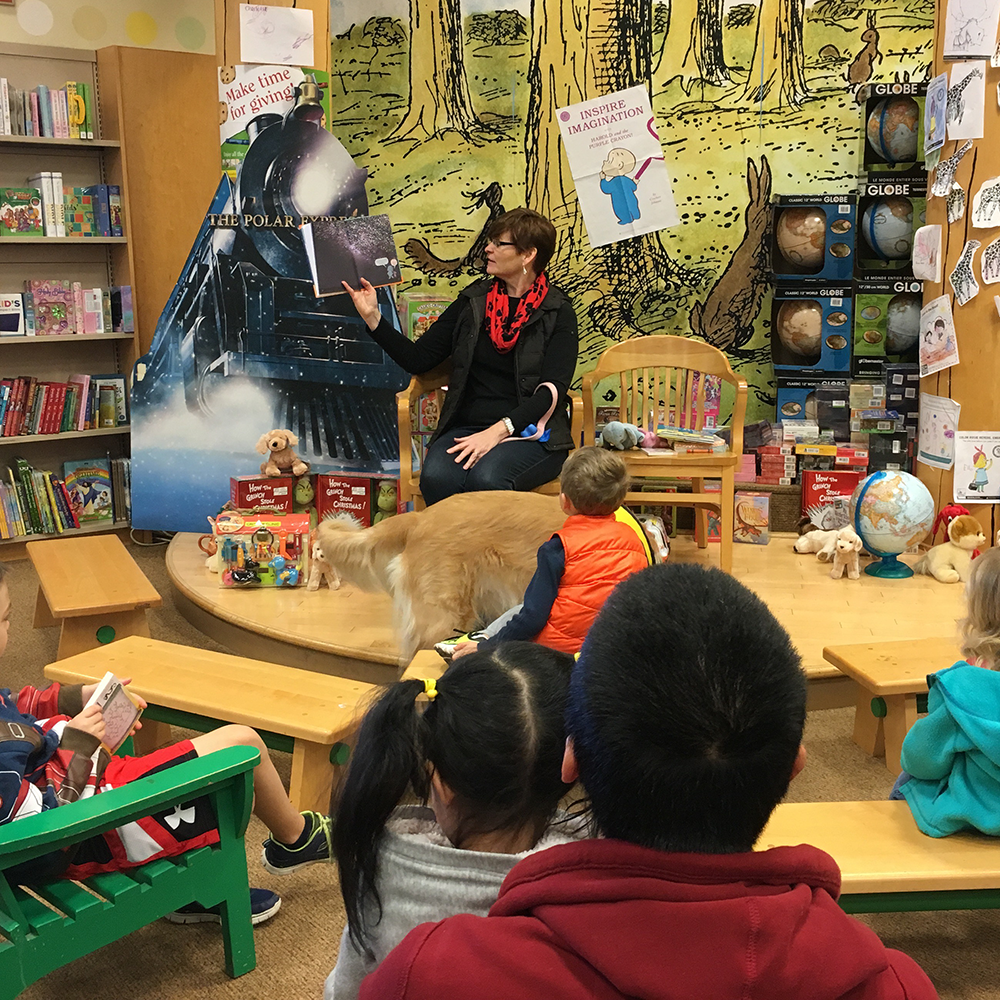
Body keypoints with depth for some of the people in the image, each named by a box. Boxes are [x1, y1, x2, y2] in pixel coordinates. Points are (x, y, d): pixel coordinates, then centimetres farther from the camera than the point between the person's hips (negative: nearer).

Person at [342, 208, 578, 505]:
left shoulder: (558, 311, 2)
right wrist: (372, 316, 2)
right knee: (436, 477, -30)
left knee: (487, 478, -35)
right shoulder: (473, 301, 14)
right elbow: (417, 359, 13)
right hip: (468, 427, 3)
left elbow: (551, 390, -9)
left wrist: (498, 431, -22)